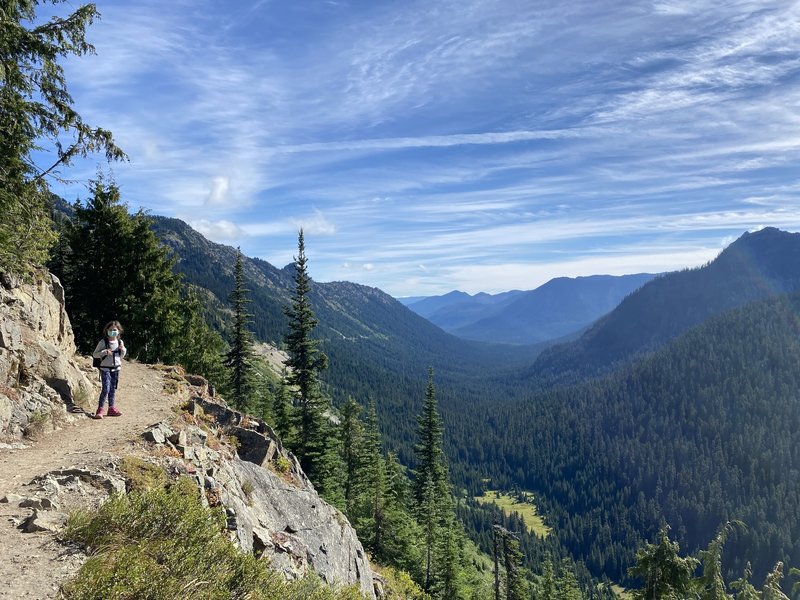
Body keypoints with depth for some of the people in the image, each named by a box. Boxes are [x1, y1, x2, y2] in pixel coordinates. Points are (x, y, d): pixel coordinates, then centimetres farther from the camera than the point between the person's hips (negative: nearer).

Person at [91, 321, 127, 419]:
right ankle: (100, 409, -4)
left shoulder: (120, 342, 6)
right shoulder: (103, 342, -7)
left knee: (113, 389, 10)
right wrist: (104, 352, -21)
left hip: (116, 368, 5)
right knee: (106, 389, -11)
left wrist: (123, 350, -3)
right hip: (105, 368, -5)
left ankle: (111, 408, 19)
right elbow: (94, 354, -6)